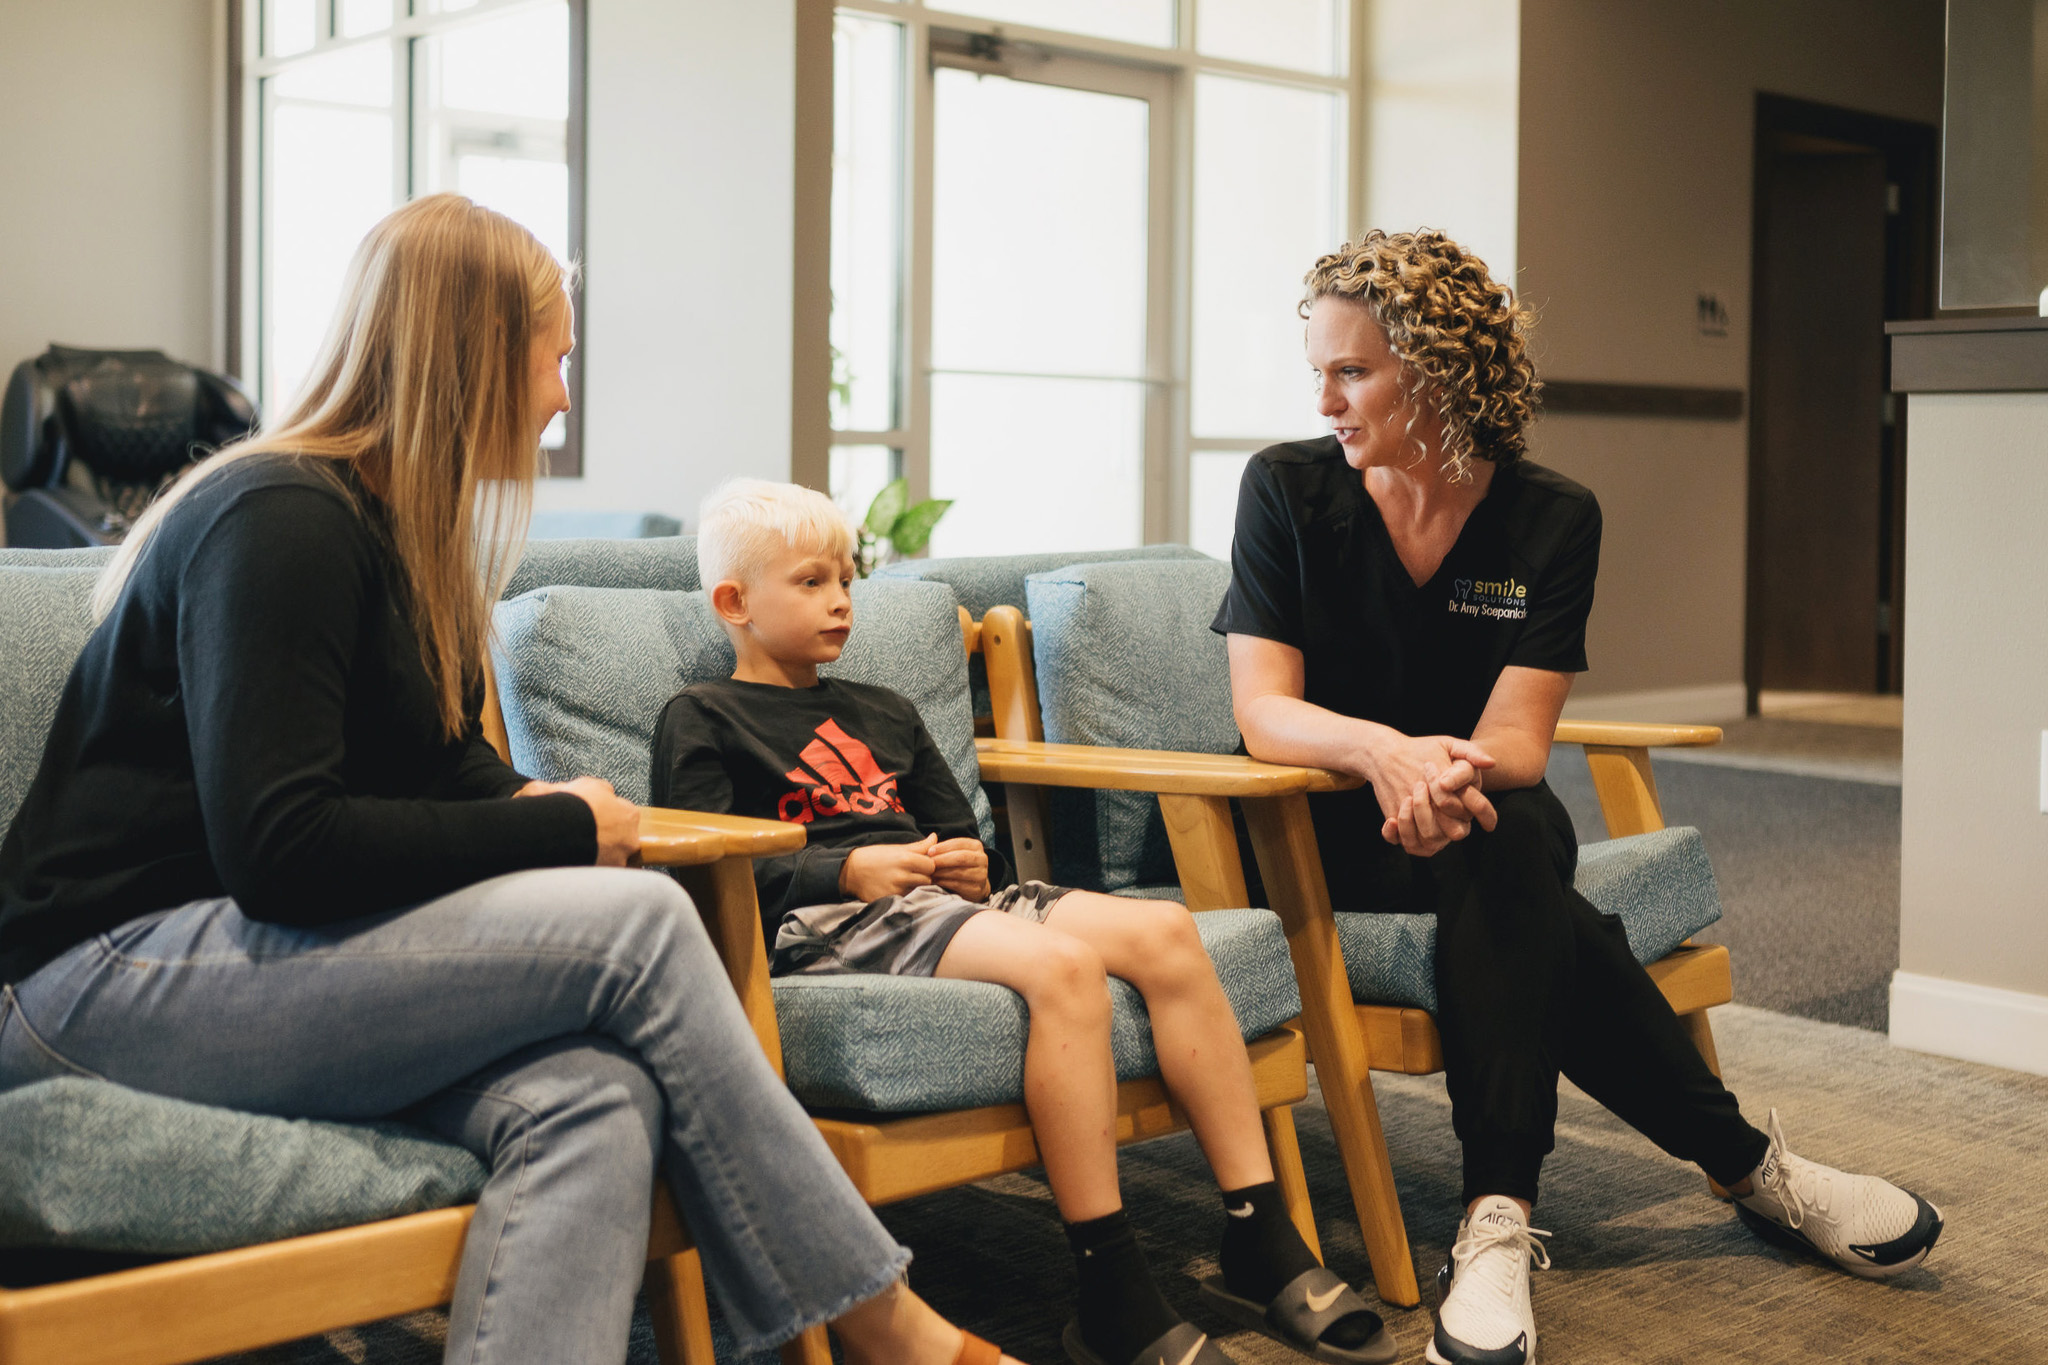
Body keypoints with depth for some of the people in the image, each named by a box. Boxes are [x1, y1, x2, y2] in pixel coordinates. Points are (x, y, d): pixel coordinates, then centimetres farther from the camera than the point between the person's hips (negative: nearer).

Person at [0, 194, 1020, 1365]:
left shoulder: (400, 528, 15)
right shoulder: (282, 522, -15)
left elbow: (445, 764, 22)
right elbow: (277, 850, -23)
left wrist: (538, 811, -2)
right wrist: (559, 832, -14)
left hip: (254, 953, 8)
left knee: (597, 1099, -24)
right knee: (640, 924, -22)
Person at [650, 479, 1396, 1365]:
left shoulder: (883, 714, 30)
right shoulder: (701, 720, 8)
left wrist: (976, 865, 9)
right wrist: (846, 870, -16)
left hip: (940, 895, 8)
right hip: (829, 926, -7)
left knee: (1163, 930, -16)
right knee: (1061, 964, -34)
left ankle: (1262, 1248, -14)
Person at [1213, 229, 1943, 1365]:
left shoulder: (1550, 521, -6)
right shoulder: (1286, 490, -7)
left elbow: (1515, 741, -14)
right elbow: (1264, 710, -15)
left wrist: (1449, 773, -38)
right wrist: (1384, 751, -36)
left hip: (1485, 811, 2)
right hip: (1320, 826, -1)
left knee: (1505, 844, -35)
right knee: (1511, 880, -33)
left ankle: (1498, 1223, -30)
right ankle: (1744, 1160, -25)